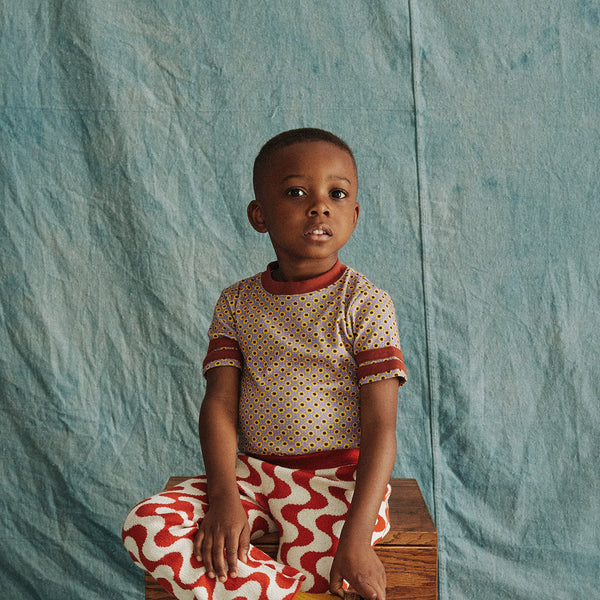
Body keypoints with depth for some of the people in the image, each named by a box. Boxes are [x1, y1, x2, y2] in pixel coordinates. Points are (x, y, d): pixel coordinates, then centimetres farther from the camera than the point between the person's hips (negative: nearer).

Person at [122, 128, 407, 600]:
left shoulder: (366, 303, -7)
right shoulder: (236, 304, 5)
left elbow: (380, 427, -11)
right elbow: (220, 403, 0)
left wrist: (357, 537, -20)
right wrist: (224, 496, -16)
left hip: (340, 478, -3)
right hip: (255, 471, 4)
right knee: (146, 527, -18)